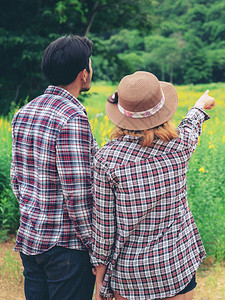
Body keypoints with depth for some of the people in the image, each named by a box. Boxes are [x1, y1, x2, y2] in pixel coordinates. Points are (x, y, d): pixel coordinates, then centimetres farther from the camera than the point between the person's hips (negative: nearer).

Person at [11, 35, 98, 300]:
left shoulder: (24, 112, 5)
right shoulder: (72, 118, -20)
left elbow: (16, 178, 11)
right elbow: (76, 193, -21)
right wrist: (96, 247, -12)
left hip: (29, 238, 8)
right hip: (65, 245, -8)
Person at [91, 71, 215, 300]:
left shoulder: (106, 158, -15)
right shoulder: (179, 148, -9)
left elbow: (103, 223, -10)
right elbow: (190, 128, 17)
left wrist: (100, 271, 3)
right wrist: (201, 106, 40)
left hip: (129, 271, -1)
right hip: (177, 265, 2)